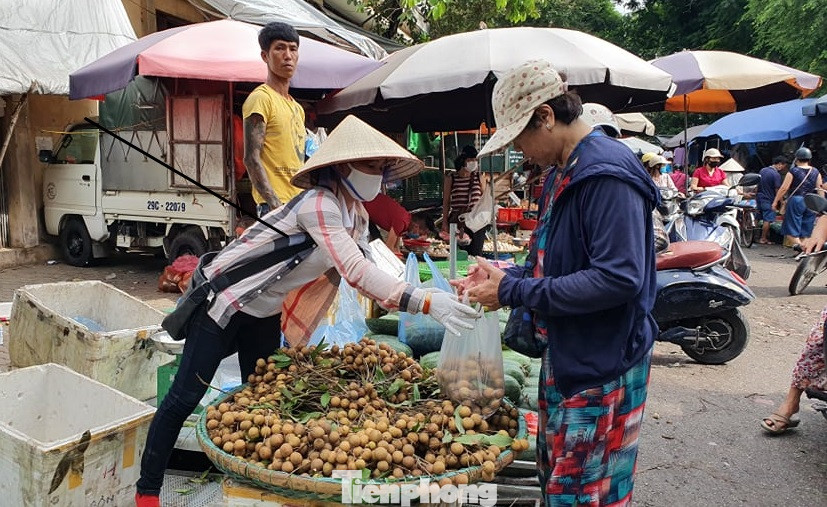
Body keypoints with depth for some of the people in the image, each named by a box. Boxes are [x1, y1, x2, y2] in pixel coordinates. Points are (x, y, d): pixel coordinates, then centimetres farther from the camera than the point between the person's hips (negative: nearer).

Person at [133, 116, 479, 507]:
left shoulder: (356, 215, 0)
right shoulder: (319, 204, -29)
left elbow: (360, 272, -5)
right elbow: (356, 273, -39)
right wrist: (427, 303, -44)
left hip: (265, 312, 9)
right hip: (225, 300, -9)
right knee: (185, 397, 1)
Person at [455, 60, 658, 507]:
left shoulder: (608, 174, -21)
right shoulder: (562, 175, 10)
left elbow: (618, 279, -29)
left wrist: (513, 292, -23)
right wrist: (500, 278, -1)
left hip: (601, 367, -9)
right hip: (564, 358, 10)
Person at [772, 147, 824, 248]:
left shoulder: (793, 172, -6)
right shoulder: (816, 172, 7)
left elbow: (784, 188, -8)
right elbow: (820, 189, 8)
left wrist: (775, 201, 0)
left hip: (796, 200, -4)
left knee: (793, 232, -2)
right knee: (806, 232, 11)